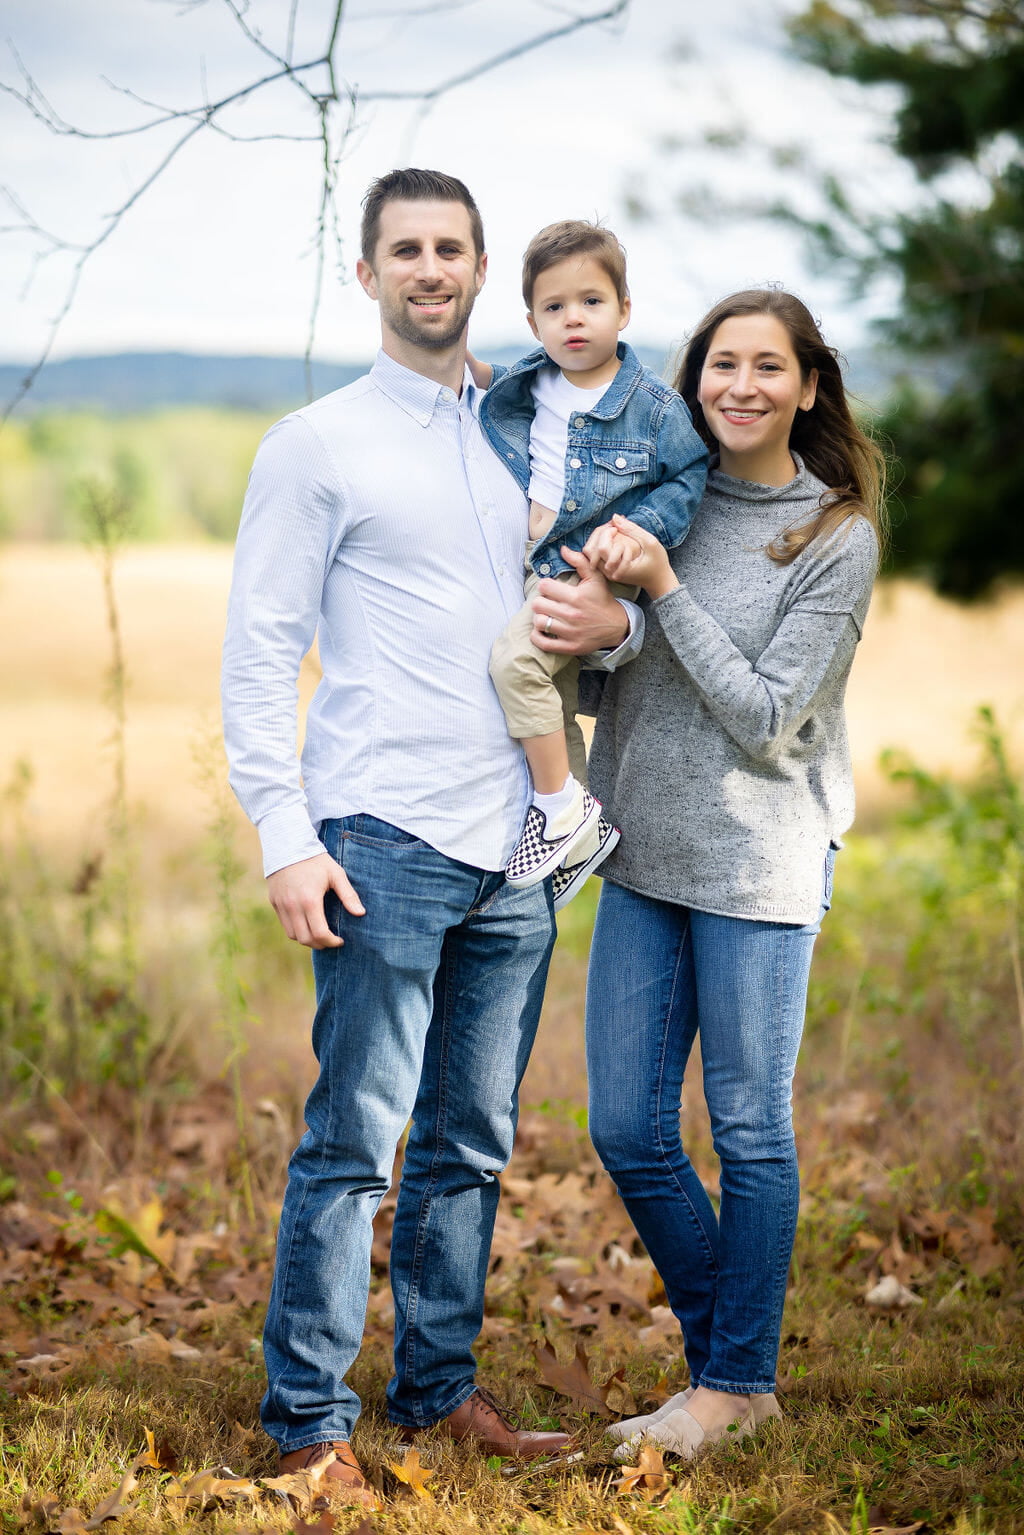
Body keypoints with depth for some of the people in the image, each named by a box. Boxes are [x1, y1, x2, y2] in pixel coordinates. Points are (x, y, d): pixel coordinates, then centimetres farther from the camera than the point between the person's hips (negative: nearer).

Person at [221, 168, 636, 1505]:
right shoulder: (317, 445, 1)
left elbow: (581, 602, 23)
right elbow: (257, 657, -2)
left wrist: (619, 626, -2)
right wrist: (285, 840, -11)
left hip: (514, 851, 5)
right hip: (384, 843, -5)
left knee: (472, 1144, 11)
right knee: (353, 1142, -4)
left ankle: (440, 1388, 22)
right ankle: (309, 1422, 4)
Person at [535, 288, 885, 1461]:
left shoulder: (838, 537, -7)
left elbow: (765, 718, -13)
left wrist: (663, 587, -17)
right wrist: (580, 622, -8)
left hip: (760, 864, -5)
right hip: (641, 854, 5)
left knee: (750, 1133, 3)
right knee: (627, 1132, 7)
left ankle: (736, 1382, 18)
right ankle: (725, 1358, 24)